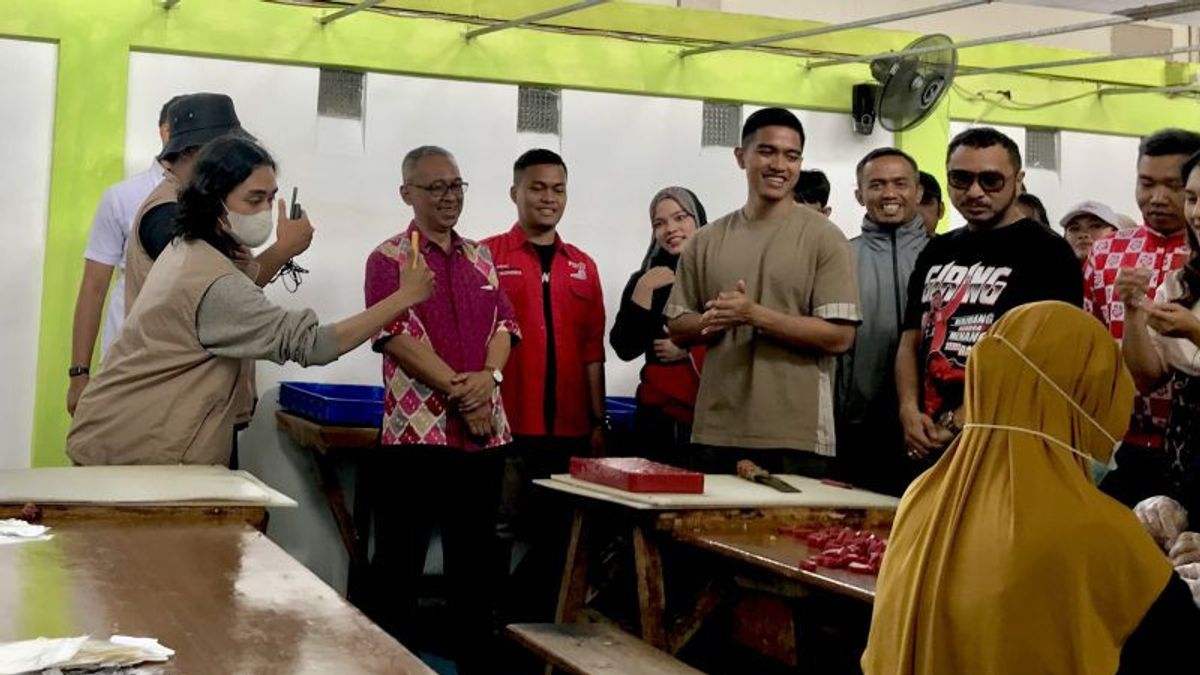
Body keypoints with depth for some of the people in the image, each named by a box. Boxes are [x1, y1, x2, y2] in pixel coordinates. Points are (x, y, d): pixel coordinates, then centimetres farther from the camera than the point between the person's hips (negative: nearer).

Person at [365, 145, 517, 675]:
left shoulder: (481, 259, 15)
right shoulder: (389, 258, -2)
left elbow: (504, 325, 9)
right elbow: (397, 336, -11)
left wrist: (488, 376, -11)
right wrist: (458, 390, -16)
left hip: (485, 429, 5)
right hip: (416, 430, -5)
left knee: (477, 556, 11)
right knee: (400, 558, 2)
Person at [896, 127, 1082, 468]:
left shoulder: (1048, 254, -6)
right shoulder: (936, 253, 14)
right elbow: (911, 340, 14)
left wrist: (959, 422, -17)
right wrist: (909, 411, -4)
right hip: (926, 444, 6)